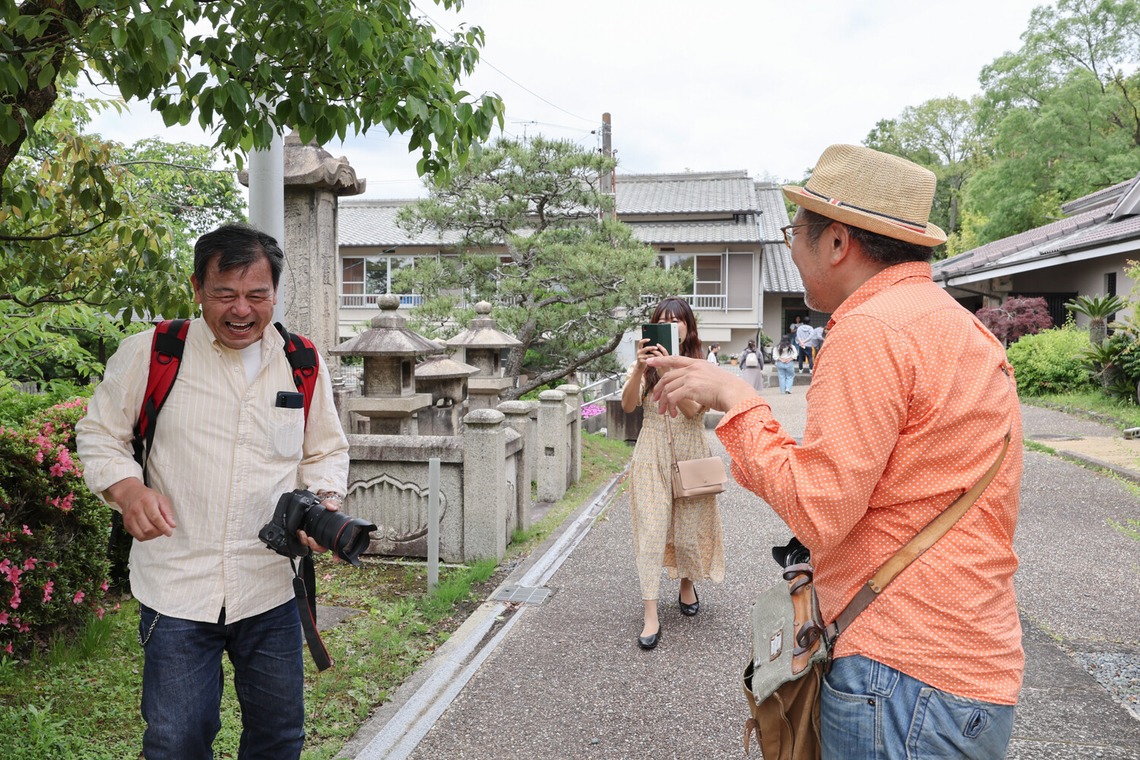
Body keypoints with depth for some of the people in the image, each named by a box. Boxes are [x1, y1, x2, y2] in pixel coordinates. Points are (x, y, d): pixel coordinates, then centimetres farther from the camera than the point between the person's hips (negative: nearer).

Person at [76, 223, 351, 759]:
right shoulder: (148, 354, -5)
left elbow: (327, 450, 13)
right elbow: (98, 433, 4)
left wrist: (324, 499, -8)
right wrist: (127, 488, -16)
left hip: (271, 589, 3)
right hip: (176, 588, -2)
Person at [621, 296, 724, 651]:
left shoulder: (702, 367, 0)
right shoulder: (645, 365, 3)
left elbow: (692, 409, -15)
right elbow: (628, 405, -11)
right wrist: (640, 369, -26)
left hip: (690, 455, 0)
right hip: (652, 455, 0)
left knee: (690, 525, 10)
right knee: (651, 529, -6)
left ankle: (687, 586, 39)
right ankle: (651, 615, -4)